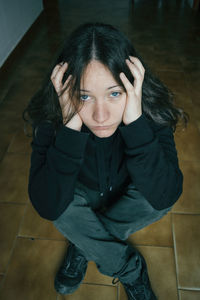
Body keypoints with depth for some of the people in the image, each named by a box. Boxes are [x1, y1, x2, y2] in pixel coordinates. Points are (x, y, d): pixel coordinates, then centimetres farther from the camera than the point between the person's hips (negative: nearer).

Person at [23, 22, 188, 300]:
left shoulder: (151, 110, -31)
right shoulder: (51, 117, -31)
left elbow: (165, 197, -38)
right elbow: (47, 207, -37)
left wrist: (136, 122, -49)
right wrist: (70, 129, -48)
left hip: (127, 194, 0)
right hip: (83, 194, 1)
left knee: (161, 197, -29)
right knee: (61, 204, -30)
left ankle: (84, 244, -6)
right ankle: (132, 271, -7)